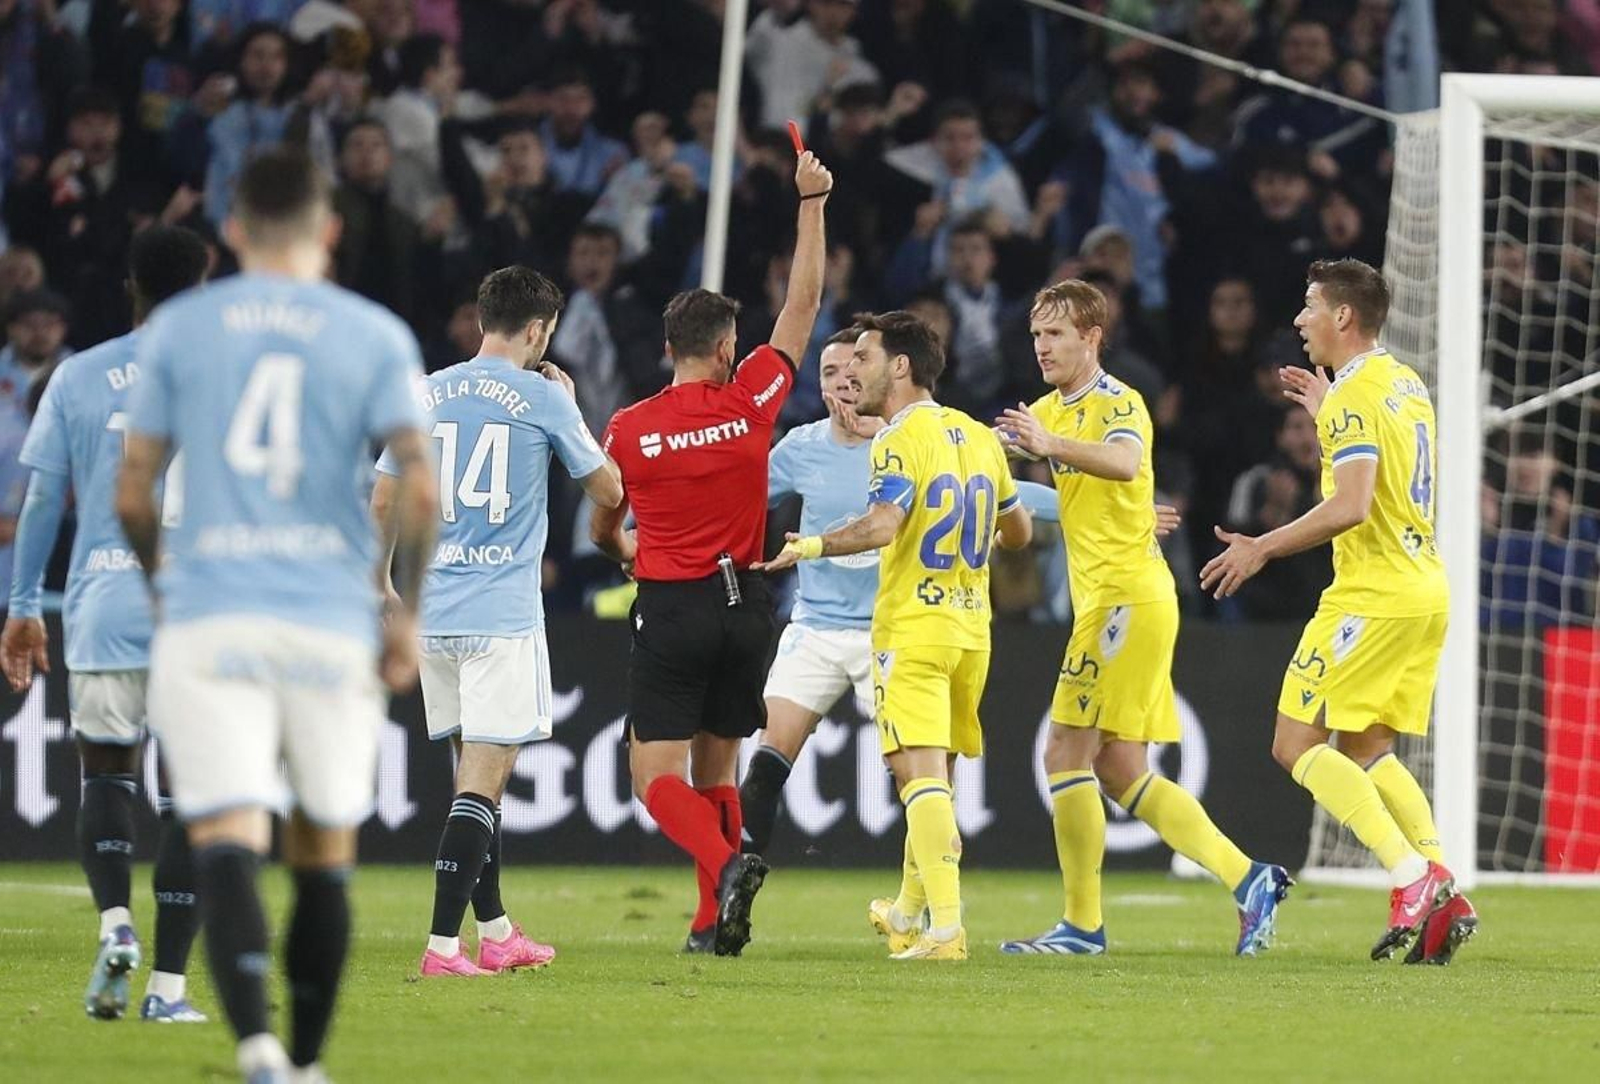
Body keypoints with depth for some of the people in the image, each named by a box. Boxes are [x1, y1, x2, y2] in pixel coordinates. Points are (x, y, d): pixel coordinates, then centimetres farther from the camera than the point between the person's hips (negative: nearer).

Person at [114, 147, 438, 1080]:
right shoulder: (376, 335, 3)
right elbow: (419, 488, -6)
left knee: (228, 846, -10)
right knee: (325, 856, 14)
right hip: (333, 619, 1)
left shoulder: (178, 328, 5)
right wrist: (408, 614, 6)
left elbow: (133, 493, 5)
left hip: (209, 618, 0)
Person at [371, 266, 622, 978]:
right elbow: (608, 491, 7)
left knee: (475, 770, 17)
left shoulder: (426, 395, 7)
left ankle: (495, 932, 24)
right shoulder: (544, 397, -5)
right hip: (504, 615, -5)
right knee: (483, 779, -7)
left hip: (434, 612, 5)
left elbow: (382, 503, 11)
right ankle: (444, 943, -16)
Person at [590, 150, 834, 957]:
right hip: (744, 605, 3)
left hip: (671, 610, -3)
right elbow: (804, 303, 4)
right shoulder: (750, 403, -4)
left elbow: (602, 533, 11)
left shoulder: (629, 429, -5)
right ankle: (715, 922, 7)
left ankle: (725, 864, -28)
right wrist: (811, 203, 9)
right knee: (716, 766, 12)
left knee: (655, 773, -2)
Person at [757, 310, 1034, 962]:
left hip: (912, 627, -8)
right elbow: (1018, 531, 22)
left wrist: (812, 546, -16)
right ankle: (909, 913, 32)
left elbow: (882, 525, -28)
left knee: (919, 774, -12)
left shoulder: (902, 439, -11)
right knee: (934, 777, 19)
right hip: (971, 627, 8)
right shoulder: (978, 437, 12)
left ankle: (946, 926, -22)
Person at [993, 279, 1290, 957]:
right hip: (1104, 599, 9)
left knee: (1067, 754, -9)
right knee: (1121, 772, 8)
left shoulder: (1116, 403, -11)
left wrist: (1050, 444, -47)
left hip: (1126, 596, -9)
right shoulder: (1050, 410, 18)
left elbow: (1124, 462, -32)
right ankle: (1248, 880, 7)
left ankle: (1082, 924, -6)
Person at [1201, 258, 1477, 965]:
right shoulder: (1407, 385, 15)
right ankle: (1442, 894, 2)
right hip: (1427, 590, 9)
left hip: (1374, 595, -9)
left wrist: (1262, 549, -16)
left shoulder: (1353, 397, -14)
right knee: (1364, 748, 16)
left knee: (1297, 745, -6)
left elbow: (1351, 505, -25)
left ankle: (1414, 879, -17)